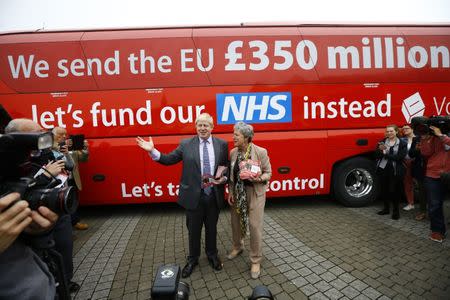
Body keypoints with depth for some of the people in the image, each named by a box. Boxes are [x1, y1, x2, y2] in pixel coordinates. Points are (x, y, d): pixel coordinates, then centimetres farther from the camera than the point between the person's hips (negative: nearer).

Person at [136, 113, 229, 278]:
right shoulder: (186, 144, -2)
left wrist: (224, 178, -13)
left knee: (211, 228, 19)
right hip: (194, 195, -1)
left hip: (214, 195, 1)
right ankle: (193, 259, 40)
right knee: (194, 229, 16)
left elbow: (227, 167, 5)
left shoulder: (222, 144, 0)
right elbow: (168, 159, -1)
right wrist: (152, 151, -13)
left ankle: (212, 255, 44)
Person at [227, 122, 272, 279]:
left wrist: (259, 179, -27)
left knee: (255, 226, 1)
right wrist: (230, 192, 1)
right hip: (237, 192, 5)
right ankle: (237, 246, 47)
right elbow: (231, 174, 6)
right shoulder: (233, 152, -1)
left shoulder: (261, 151, -14)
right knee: (236, 221, 17)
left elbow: (268, 173, -7)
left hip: (255, 192, -4)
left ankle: (256, 260, 23)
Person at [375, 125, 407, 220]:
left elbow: (400, 157, -13)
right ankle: (386, 208, 27)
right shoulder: (382, 142, 8)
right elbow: (377, 155, 0)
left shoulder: (402, 143, -1)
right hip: (383, 169, 3)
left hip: (395, 171, -3)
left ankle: (396, 210, 18)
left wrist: (385, 154, -13)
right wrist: (380, 150, -20)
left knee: (394, 190, 1)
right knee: (384, 189, 11)